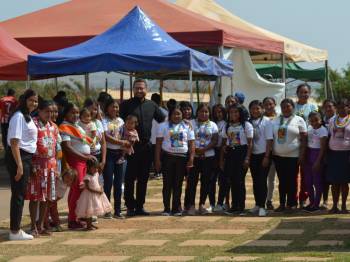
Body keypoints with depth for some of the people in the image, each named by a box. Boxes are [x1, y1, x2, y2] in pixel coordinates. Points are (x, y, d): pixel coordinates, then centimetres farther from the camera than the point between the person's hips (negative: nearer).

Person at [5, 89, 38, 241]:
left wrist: (24, 164, 13)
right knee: (18, 194, -5)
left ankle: (16, 229, 21)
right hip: (18, 157, -10)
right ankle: (15, 231, 1)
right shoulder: (19, 116, -15)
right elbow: (14, 142, -20)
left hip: (27, 157, 10)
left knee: (20, 194, 13)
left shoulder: (28, 117, 15)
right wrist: (19, 165, -22)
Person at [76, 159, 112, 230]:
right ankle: (88, 225, 2)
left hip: (96, 195, 8)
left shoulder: (96, 174, 4)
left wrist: (100, 188, -2)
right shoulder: (87, 177, -21)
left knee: (92, 211, 15)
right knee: (89, 211, -3)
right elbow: (88, 188, -21)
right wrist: (97, 191, -23)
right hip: (90, 195, -8)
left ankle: (90, 224, 23)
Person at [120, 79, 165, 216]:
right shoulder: (126, 105, -1)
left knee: (143, 178, 8)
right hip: (131, 147, -4)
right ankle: (130, 206, 5)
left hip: (146, 147, 4)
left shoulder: (152, 105, 11)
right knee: (130, 178, -1)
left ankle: (140, 206, 16)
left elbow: (163, 120, 22)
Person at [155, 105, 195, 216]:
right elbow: (159, 143, 3)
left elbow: (191, 144, 8)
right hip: (167, 156, -1)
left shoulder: (187, 127, 10)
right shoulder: (164, 126, 6)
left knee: (178, 184, 3)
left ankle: (176, 208, 9)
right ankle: (166, 208, 3)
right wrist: (158, 159, -4)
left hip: (182, 157, 1)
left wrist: (191, 159, -2)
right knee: (167, 183, -1)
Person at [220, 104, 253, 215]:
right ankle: (234, 206, 8)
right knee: (232, 180, 3)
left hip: (241, 152, -4)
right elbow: (224, 143, 15)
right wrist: (221, 159, 10)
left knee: (240, 180, -6)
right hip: (230, 153, 4)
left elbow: (250, 143, -3)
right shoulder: (227, 126, 14)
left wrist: (247, 158, -12)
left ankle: (241, 206, 0)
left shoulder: (246, 125, 0)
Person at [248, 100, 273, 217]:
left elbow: (269, 140, -6)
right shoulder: (249, 122, 5)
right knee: (255, 181, 9)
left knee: (262, 180, -5)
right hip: (253, 155, 3)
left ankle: (262, 206, -2)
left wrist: (266, 156, -11)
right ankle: (257, 204, 19)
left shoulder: (266, 121, -3)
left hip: (263, 154, -3)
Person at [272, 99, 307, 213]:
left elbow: (303, 139, -4)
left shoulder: (299, 120, 0)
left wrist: (302, 154, -10)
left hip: (293, 156, -4)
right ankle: (282, 204, 12)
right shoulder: (275, 121, 12)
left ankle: (292, 204, 7)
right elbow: (271, 138, 14)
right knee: (282, 181, 8)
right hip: (278, 156, 4)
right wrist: (271, 152, 6)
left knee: (292, 181, 0)